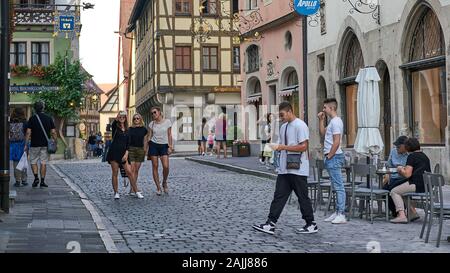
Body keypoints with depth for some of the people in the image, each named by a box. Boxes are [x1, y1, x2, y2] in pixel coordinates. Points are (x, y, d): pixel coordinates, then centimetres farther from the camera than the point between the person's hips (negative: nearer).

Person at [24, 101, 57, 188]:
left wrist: (26, 144, -4)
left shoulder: (32, 118, -4)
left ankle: (36, 178, -6)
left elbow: (28, 133, -8)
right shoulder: (49, 118, 3)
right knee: (43, 163, 5)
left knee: (33, 161, 11)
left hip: (35, 144, -2)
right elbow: (53, 132, 0)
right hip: (45, 145, 2)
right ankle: (42, 181, 4)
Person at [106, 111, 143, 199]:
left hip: (123, 152, 3)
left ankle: (136, 191, 0)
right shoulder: (115, 127, 3)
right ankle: (116, 192, 8)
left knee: (129, 172, -4)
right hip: (114, 152, -3)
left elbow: (128, 143, 10)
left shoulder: (127, 130, 13)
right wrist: (117, 118, -43)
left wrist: (126, 153, -4)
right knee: (115, 173, 0)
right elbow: (113, 124, -23)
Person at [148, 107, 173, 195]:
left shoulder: (167, 122, 0)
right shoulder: (152, 124, 5)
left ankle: (164, 183, 13)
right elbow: (149, 136, 8)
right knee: (155, 167, -1)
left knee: (166, 166, -14)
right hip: (153, 145, 1)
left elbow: (169, 135, 2)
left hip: (164, 146, -1)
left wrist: (170, 146, -5)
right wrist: (146, 148, 3)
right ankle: (158, 188, 7)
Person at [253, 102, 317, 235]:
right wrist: (275, 147, 5)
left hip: (297, 170, -8)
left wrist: (283, 147, -18)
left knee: (303, 197, 2)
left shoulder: (300, 126, -12)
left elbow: (303, 147, -18)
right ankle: (270, 225, 1)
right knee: (279, 196, 3)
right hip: (284, 169, 8)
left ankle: (311, 225, 14)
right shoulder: (284, 127, 16)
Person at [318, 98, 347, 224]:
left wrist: (329, 156, -16)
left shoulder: (336, 121, -15)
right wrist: (321, 120, 17)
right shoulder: (332, 121, 16)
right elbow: (322, 132, 28)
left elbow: (336, 142, -20)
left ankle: (341, 215, -8)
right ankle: (338, 212, 18)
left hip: (334, 157, -10)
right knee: (336, 186, 13)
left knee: (339, 186, -9)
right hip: (331, 158, 10)